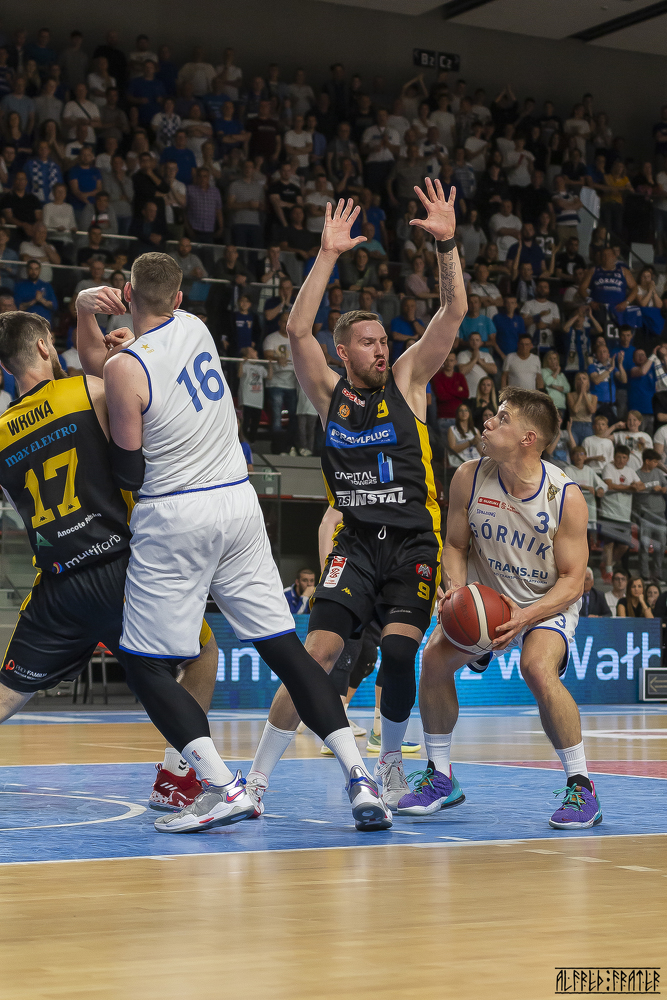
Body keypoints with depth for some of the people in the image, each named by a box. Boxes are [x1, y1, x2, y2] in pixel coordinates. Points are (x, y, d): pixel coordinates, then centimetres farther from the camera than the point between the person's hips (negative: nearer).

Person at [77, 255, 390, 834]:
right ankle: (359, 777, -1)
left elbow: (130, 473, -4)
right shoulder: (195, 327, 8)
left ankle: (223, 787, -12)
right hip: (239, 502, 6)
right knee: (285, 649, 8)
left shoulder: (127, 369, -13)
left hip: (173, 517, -6)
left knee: (145, 667, 3)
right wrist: (86, 313, 3)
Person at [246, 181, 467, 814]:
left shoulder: (407, 380, 6)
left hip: (413, 541, 0)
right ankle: (256, 779, -6)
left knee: (399, 649, -16)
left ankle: (391, 759, 10)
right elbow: (297, 330, -10)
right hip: (356, 542, 0)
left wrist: (446, 244, -15)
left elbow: (453, 314, -3)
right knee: (317, 653, -12)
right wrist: (328, 255, -14)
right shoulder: (329, 393, 5)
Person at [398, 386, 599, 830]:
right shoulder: (469, 479, -14)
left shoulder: (566, 497, -23)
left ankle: (582, 788, -17)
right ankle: (441, 778, 3)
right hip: (486, 595, 4)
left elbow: (572, 580, -19)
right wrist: (456, 586, -20)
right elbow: (455, 545, 1)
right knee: (436, 657, -17)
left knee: (538, 669, -32)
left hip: (549, 602, -4)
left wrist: (526, 616, -34)